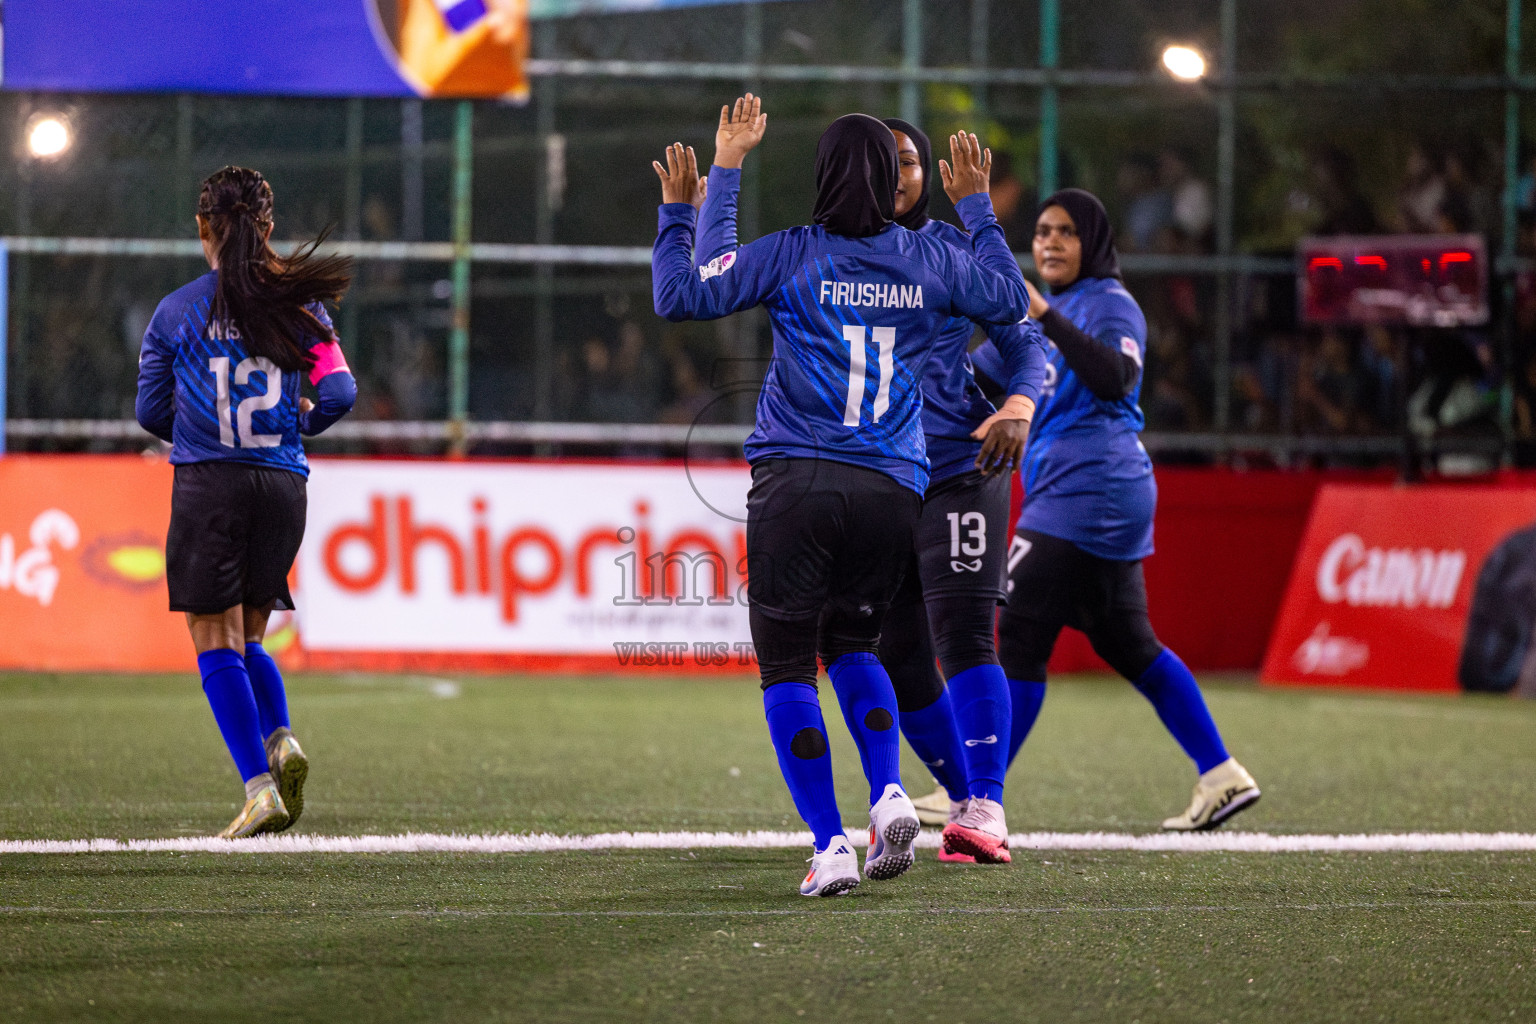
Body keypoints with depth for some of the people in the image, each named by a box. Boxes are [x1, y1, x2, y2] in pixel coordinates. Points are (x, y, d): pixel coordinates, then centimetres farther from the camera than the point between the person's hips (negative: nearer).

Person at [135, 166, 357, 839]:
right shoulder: (299, 305, 4)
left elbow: (151, 410, 7)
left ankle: (260, 785, -14)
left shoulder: (175, 312, 1)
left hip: (207, 482, -3)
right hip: (281, 482, 3)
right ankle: (281, 739, -8)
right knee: (248, 638, 18)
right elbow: (339, 392, -3)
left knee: (216, 645, 0)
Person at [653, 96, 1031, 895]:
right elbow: (1010, 300, 26)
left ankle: (830, 845, -8)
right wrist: (978, 207, 35)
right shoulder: (931, 261, 8)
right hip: (891, 490, 4)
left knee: (786, 664, 2)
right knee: (852, 643, 23)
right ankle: (888, 794, 0)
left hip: (794, 483, -4)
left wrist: (677, 209, 10)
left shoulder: (790, 256, -2)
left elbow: (680, 295, -2)